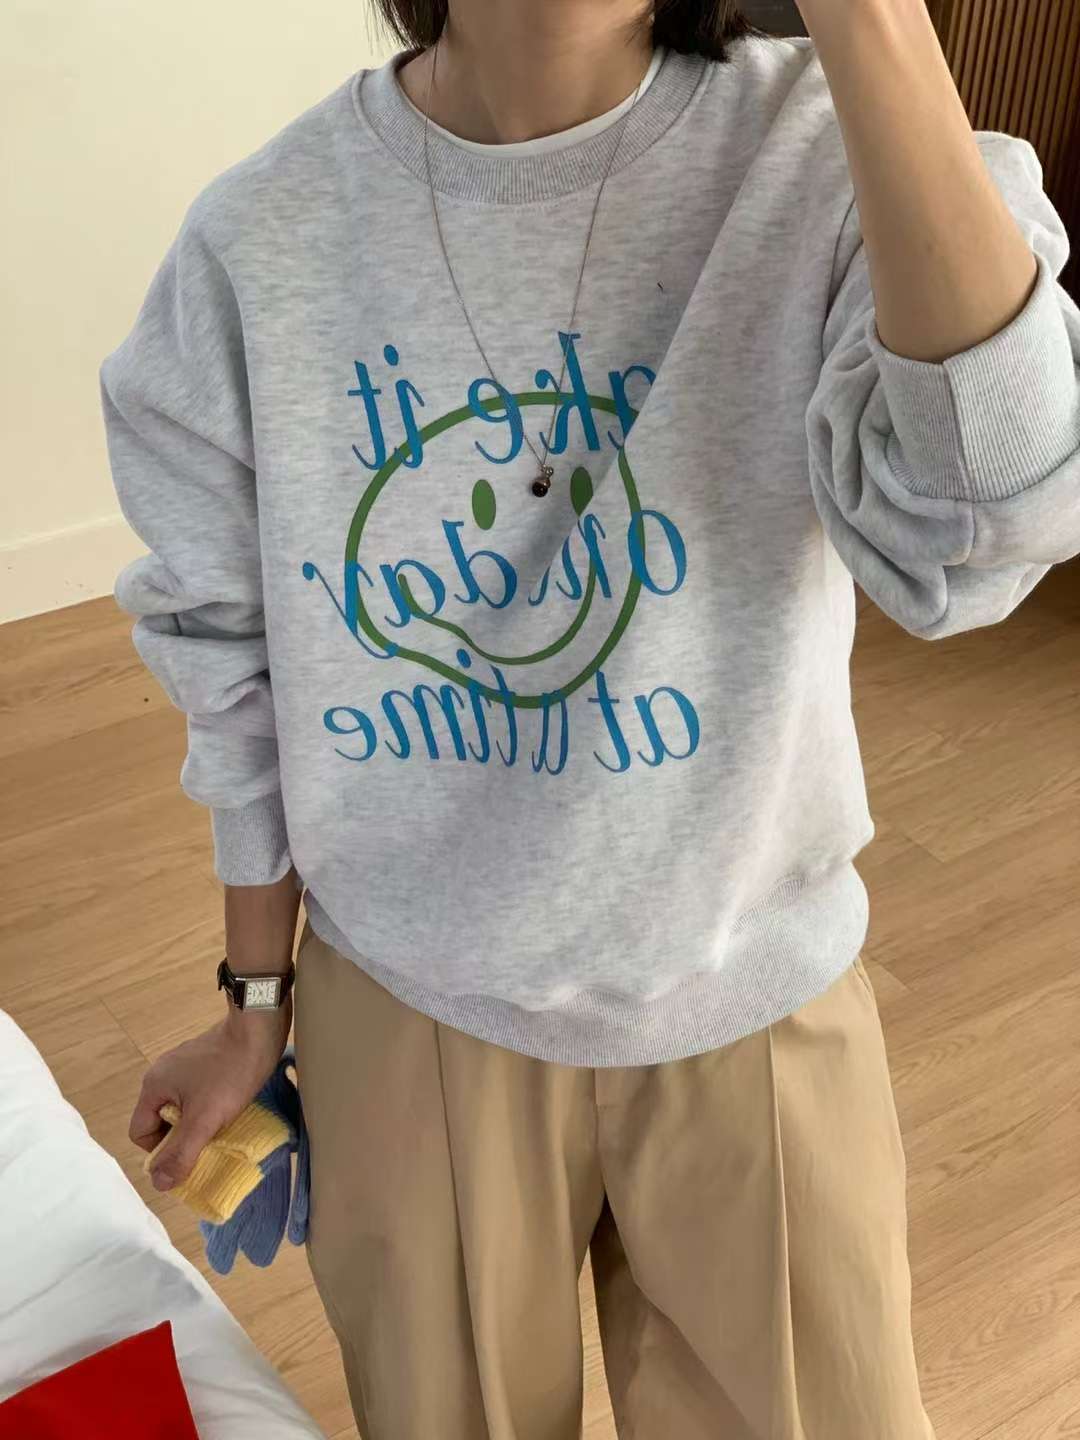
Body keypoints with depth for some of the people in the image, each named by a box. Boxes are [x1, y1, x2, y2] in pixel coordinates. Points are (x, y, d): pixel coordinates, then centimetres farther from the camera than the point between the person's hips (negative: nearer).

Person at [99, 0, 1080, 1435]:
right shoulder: (262, 237, -11)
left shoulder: (820, 155, -16)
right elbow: (245, 670, 0)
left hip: (750, 989, 0)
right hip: (412, 1007, 1)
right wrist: (258, 996, 10)